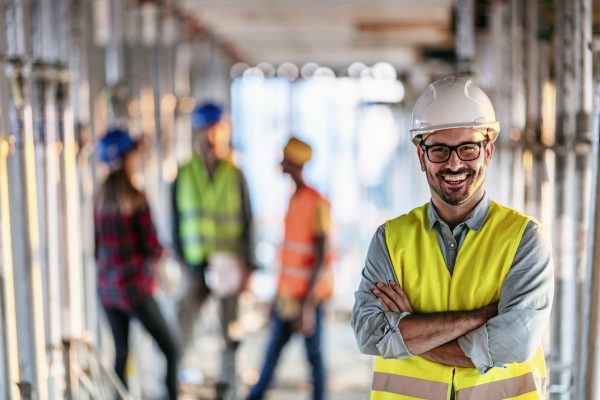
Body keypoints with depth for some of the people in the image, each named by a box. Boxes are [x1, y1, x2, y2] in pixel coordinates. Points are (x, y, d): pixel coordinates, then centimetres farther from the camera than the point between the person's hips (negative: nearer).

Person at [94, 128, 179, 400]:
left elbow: (98, 247, 11)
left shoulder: (102, 199, 5)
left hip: (107, 287, 7)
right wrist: (161, 252, 7)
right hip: (135, 287, -6)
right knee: (171, 351, 3)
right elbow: (152, 247, -12)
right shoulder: (136, 199, -13)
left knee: (120, 354, 13)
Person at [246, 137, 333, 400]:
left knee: (313, 353, 0)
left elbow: (321, 257, -20)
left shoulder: (316, 203, -17)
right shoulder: (294, 198, 11)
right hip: (288, 294, 8)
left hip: (309, 296, -8)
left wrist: (308, 305, -22)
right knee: (273, 349, 11)